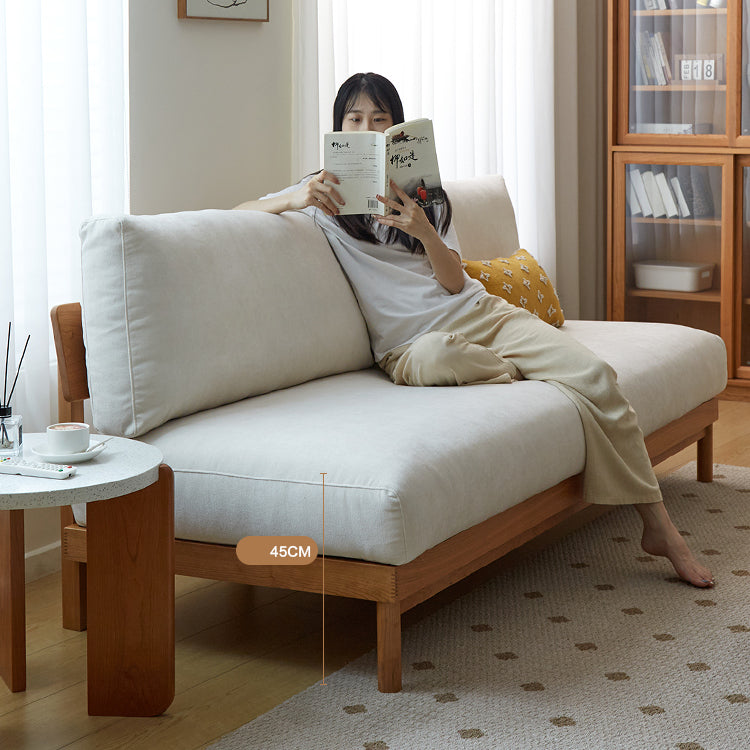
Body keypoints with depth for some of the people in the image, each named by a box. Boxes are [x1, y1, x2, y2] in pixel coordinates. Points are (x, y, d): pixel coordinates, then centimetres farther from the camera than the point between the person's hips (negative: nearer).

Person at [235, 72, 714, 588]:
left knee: (594, 374, -20)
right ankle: (531, 373, -14)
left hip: (479, 311, 4)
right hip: (412, 342, -4)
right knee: (436, 356, -45)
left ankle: (660, 526, -15)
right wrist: (295, 197, -21)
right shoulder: (326, 195, 9)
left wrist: (424, 232, -14)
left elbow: (454, 282, 6)